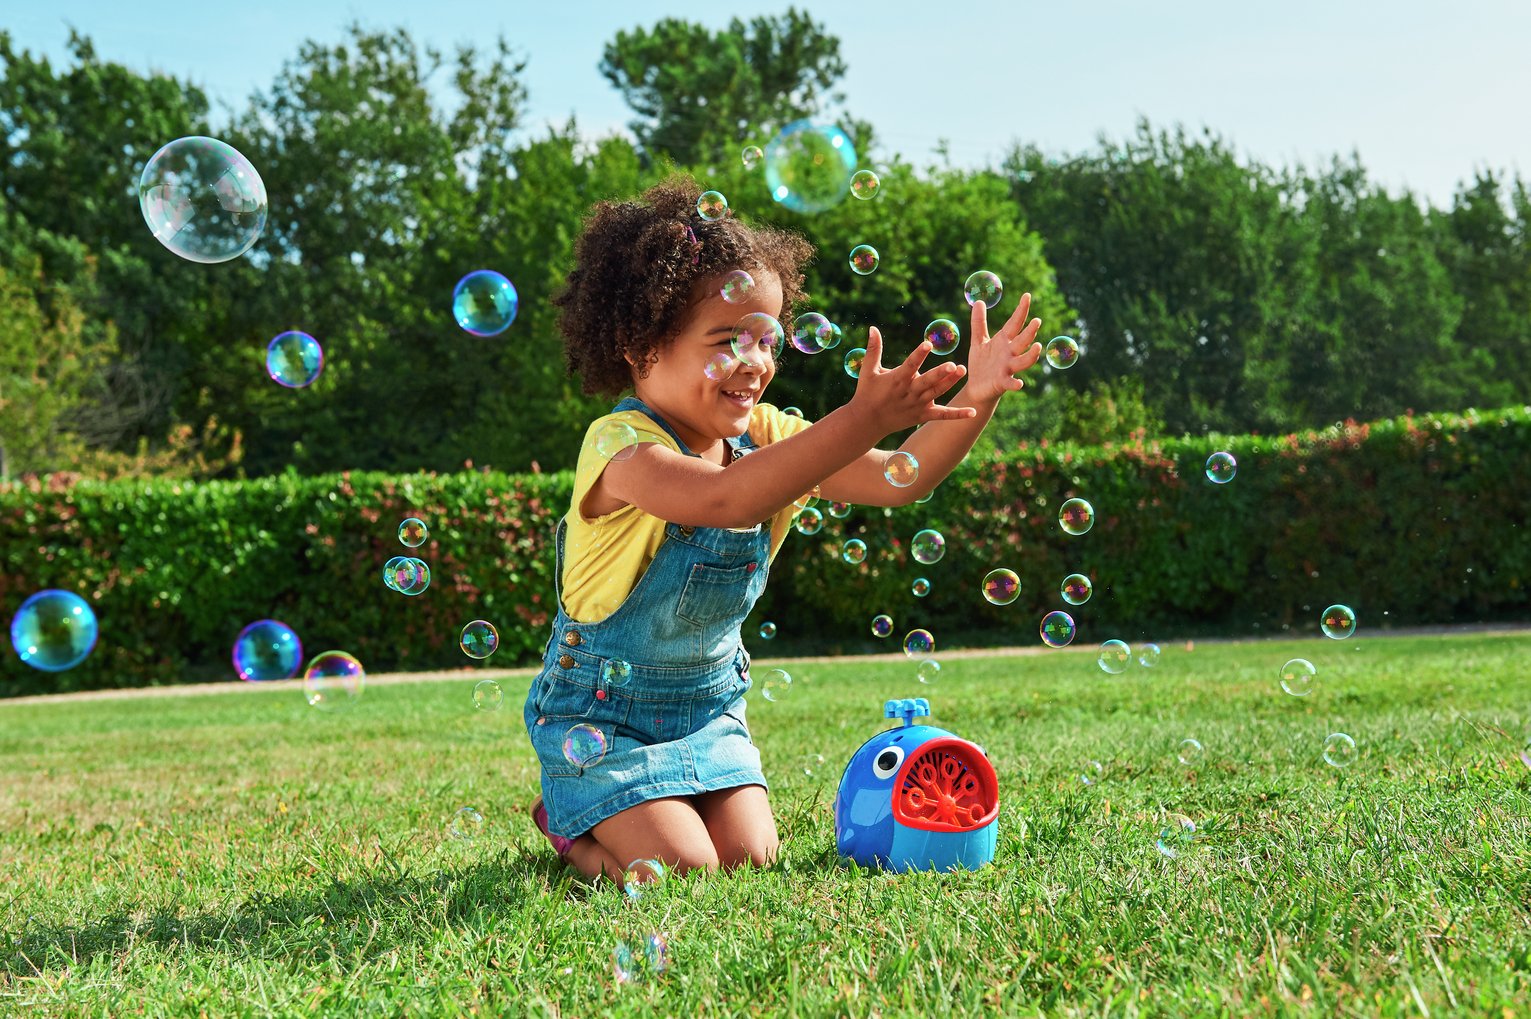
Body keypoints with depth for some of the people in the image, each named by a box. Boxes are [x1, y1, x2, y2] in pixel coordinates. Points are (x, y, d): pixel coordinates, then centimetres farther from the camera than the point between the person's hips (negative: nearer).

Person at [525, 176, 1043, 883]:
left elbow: (898, 480, -9)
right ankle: (566, 820, 16)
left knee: (750, 857, -5)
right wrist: (861, 421, -55)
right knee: (681, 868, -16)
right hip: (603, 710, -6)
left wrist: (974, 400, -26)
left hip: (709, 703, 7)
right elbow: (726, 499, -47)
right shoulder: (622, 447, -26)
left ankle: (611, 814, 24)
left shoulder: (764, 436, -3)